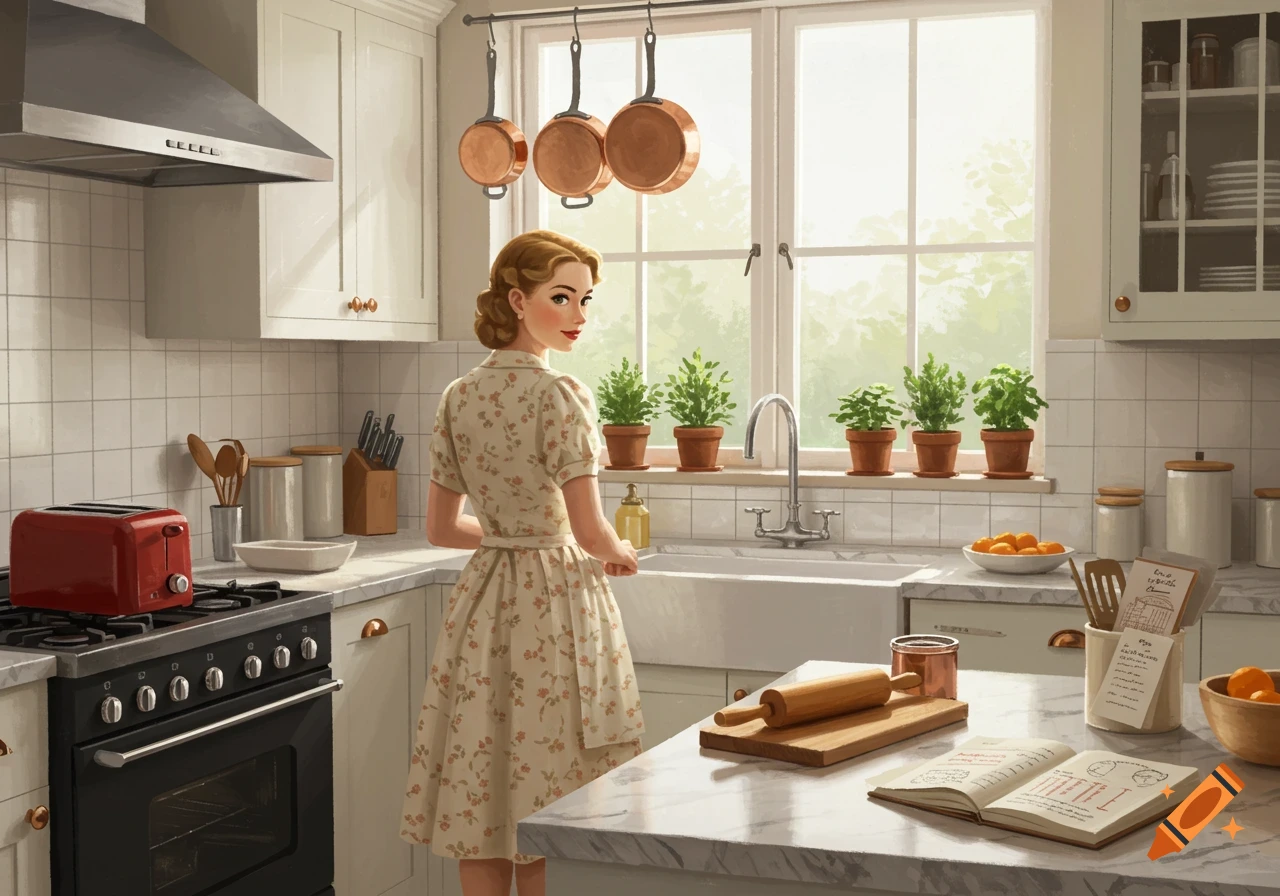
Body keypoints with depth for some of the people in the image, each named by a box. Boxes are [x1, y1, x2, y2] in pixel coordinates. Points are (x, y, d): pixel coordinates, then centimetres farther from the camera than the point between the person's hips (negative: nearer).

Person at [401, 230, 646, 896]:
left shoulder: (457, 398, 5)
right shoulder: (560, 396, -15)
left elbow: (441, 528, 11)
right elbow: (589, 529, -18)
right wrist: (619, 555, 2)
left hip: (484, 602, 6)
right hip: (554, 602, -6)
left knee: (480, 806, 11)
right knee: (549, 818, 4)